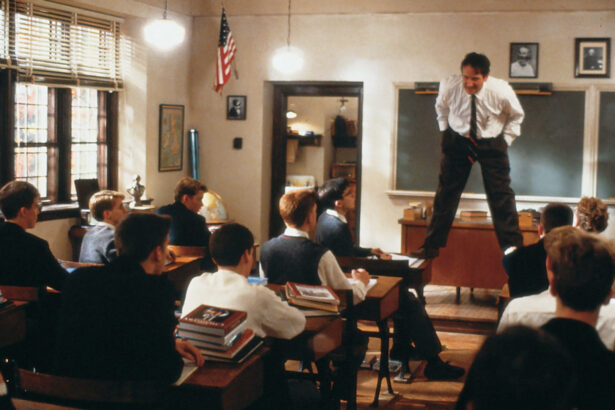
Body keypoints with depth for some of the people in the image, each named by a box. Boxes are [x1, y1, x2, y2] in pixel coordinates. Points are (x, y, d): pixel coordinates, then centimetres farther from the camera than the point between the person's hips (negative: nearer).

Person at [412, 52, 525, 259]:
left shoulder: (501, 91, -22)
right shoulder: (449, 86, -20)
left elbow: (516, 115, 2)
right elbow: (441, 108, 7)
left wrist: (506, 140, -4)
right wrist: (445, 131, 3)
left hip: (491, 143, -1)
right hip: (458, 140, 1)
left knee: (501, 194, -4)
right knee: (446, 192, 0)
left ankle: (512, 247, 7)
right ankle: (431, 246, 10)